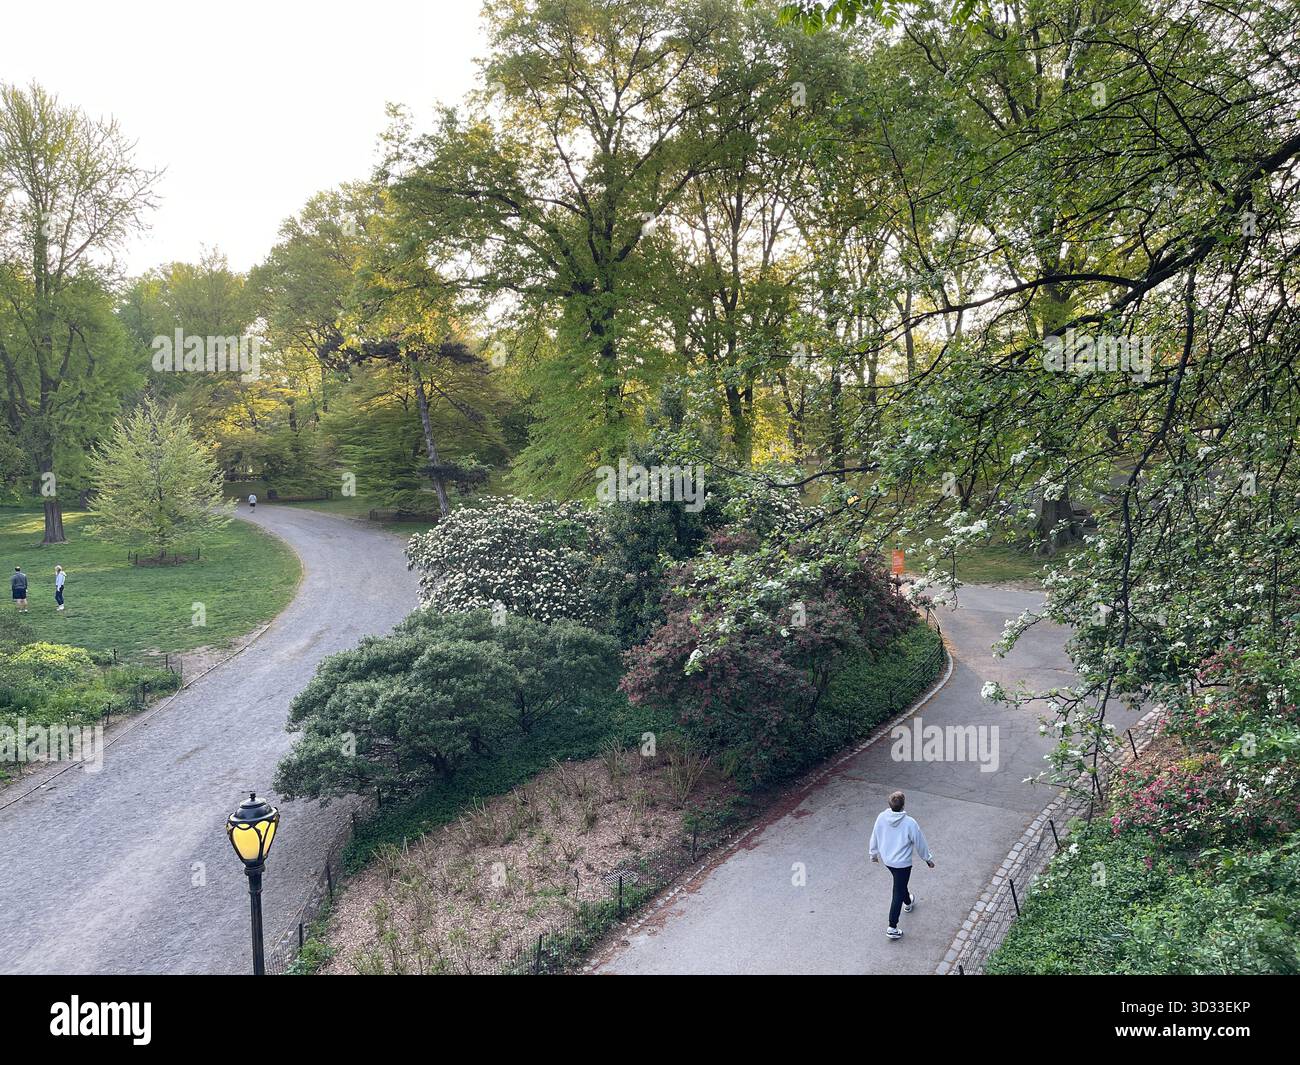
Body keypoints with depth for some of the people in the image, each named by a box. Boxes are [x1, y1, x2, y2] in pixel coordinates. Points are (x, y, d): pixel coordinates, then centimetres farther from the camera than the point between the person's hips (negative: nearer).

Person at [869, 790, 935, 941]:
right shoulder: (909, 823, -27)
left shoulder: (881, 818, -15)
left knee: (900, 884, 32)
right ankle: (892, 928, 8)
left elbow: (874, 838, 1)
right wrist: (928, 859, 6)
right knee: (898, 894, 5)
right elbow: (920, 843, -12)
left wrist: (874, 853, 19)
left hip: (886, 859, 5)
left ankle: (908, 903, 58)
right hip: (902, 863, -5)